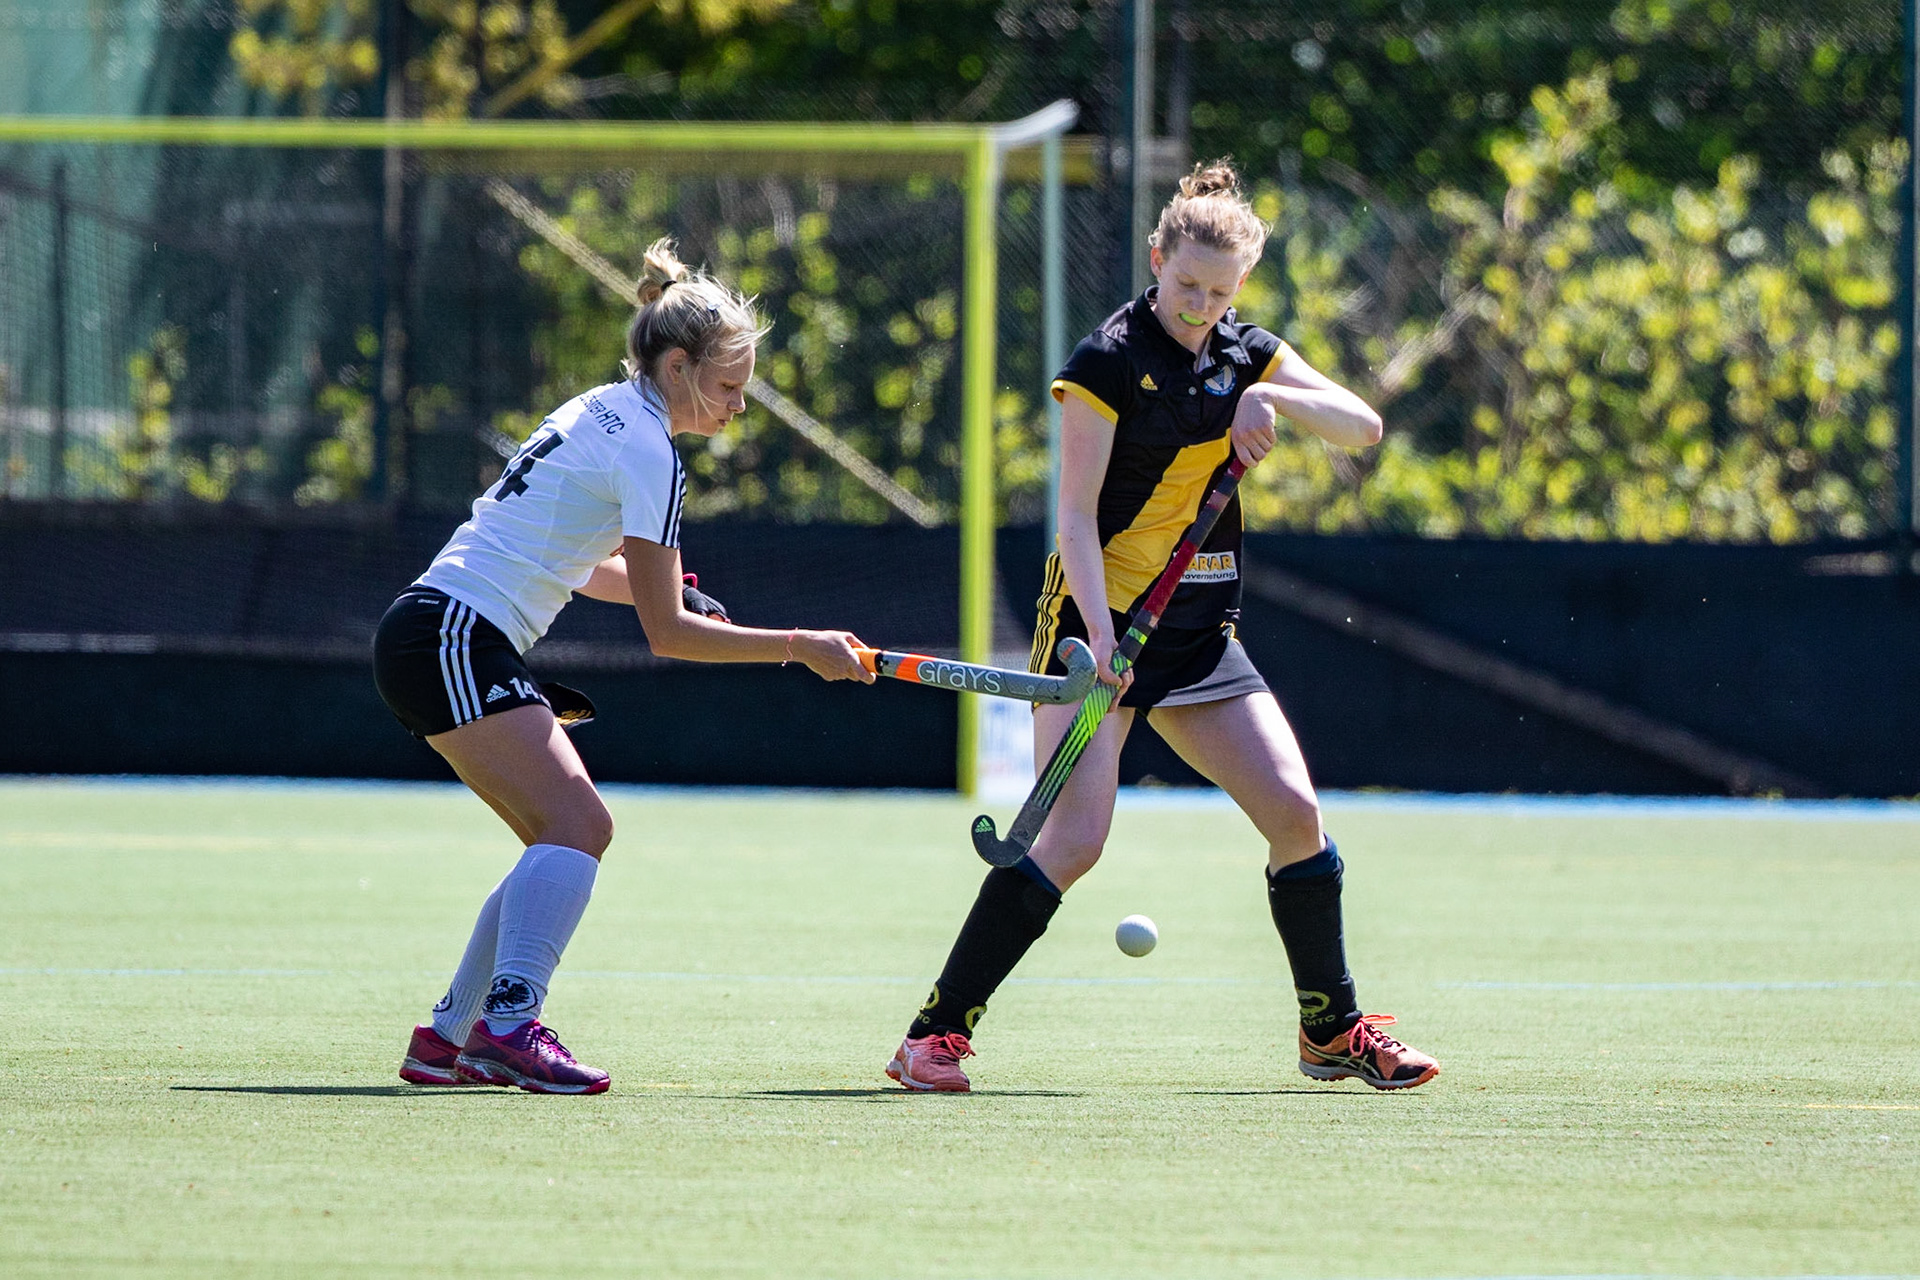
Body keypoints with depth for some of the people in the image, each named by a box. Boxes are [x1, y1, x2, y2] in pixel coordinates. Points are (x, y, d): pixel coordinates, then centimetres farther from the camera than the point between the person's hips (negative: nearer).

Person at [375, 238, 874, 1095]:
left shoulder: (600, 412, 17)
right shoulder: (648, 453, -12)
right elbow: (666, 633, -13)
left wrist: (665, 591, 13)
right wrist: (799, 647, -9)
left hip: (427, 633, 10)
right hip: (452, 642, -10)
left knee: (573, 834, 10)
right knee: (575, 824, -19)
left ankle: (448, 1037, 9)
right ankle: (509, 1023, -31)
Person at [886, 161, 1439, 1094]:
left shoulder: (1246, 356, 9)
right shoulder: (1108, 362, -10)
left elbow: (1363, 428, 4)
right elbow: (1076, 515, -14)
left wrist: (1275, 397, -13)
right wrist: (1099, 634, -25)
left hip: (1201, 632, 6)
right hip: (1099, 616, -6)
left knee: (1295, 812, -1)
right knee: (1074, 838, -18)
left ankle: (1334, 1032, 15)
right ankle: (934, 1036, -13)